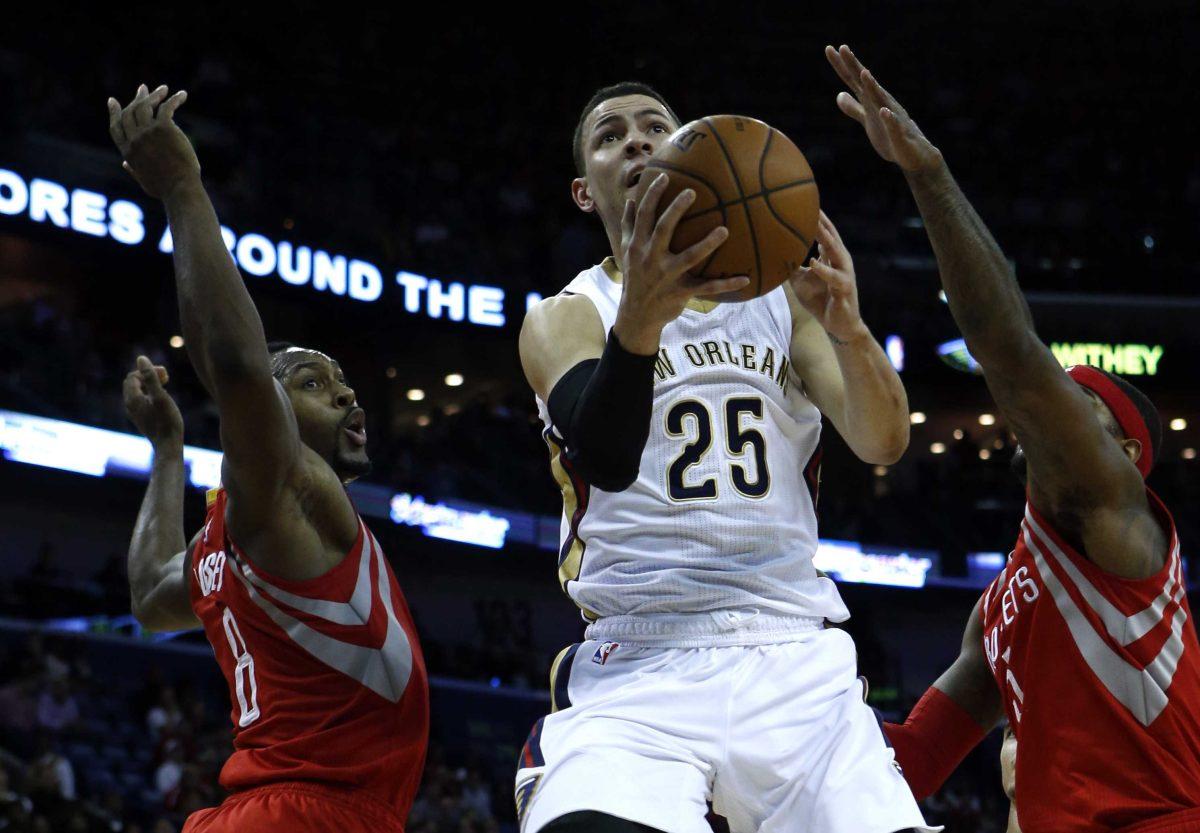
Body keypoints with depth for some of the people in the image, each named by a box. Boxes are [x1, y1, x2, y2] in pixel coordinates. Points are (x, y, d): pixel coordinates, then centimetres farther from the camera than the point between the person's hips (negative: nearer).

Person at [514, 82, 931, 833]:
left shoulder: (781, 293, 15)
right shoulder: (566, 317, 6)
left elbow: (883, 442, 1)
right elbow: (605, 459, -15)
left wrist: (849, 329, -20)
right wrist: (639, 321, -35)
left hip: (795, 663, 3)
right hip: (638, 665, -3)